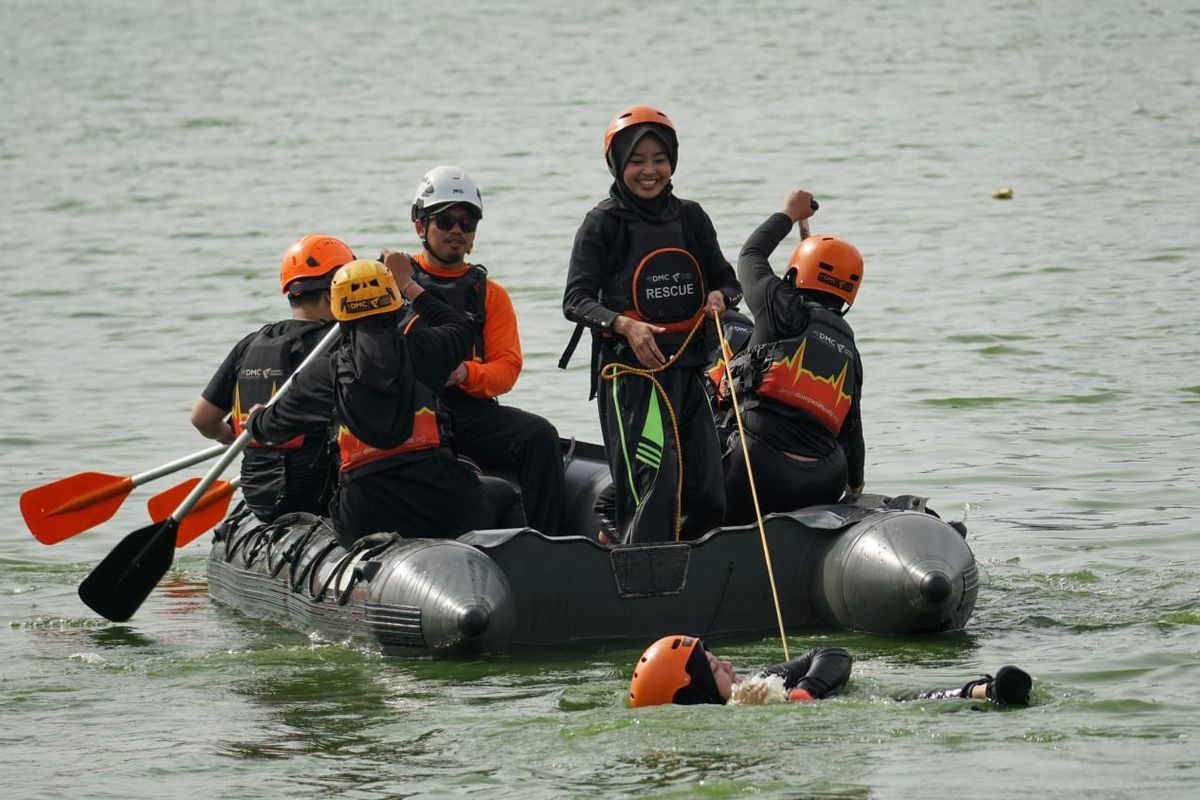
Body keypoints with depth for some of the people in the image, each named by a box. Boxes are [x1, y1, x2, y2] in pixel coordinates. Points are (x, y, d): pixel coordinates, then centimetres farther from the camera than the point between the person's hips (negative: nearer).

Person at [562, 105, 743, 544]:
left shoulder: (690, 217, 12)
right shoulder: (603, 223, -2)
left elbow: (727, 280, 18)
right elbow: (576, 300, -8)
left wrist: (720, 297, -6)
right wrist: (625, 326, -25)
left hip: (688, 367, 6)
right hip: (630, 371, -6)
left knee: (707, 499, 4)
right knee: (656, 484, -19)